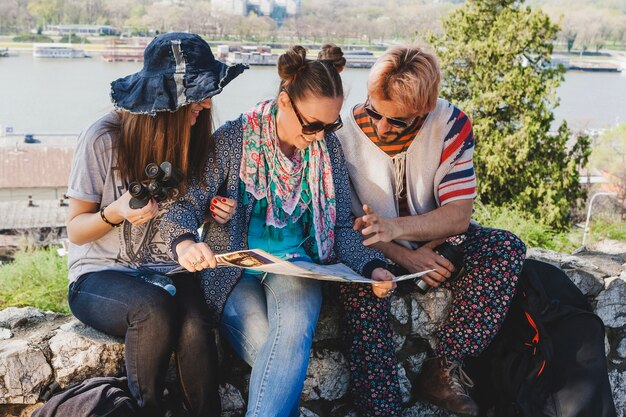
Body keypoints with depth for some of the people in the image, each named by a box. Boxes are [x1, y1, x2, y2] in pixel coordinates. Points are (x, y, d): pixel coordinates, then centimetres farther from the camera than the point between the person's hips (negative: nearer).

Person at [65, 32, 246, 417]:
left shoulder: (196, 140, 0)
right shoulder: (103, 139, -13)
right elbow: (76, 230, -5)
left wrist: (215, 213, -8)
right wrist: (115, 213, -26)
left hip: (169, 270, 3)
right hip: (101, 276, -3)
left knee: (195, 329, -31)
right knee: (154, 309, -36)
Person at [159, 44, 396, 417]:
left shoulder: (328, 147, 5)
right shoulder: (234, 139, -6)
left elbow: (342, 226, 8)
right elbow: (186, 204, -8)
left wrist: (371, 266, -10)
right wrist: (185, 243, -31)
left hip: (298, 271, 2)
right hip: (235, 273, -2)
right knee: (280, 356, -30)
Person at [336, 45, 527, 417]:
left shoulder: (452, 125, -12)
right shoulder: (347, 131, -14)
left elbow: (458, 215, -15)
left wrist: (396, 227, -33)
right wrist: (402, 256, -24)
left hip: (434, 243, 2)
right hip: (375, 251, -2)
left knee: (508, 249, -22)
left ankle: (443, 370, -20)